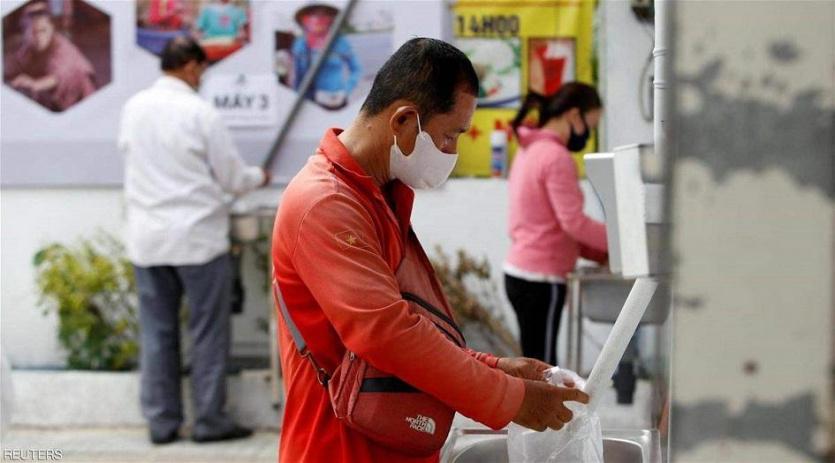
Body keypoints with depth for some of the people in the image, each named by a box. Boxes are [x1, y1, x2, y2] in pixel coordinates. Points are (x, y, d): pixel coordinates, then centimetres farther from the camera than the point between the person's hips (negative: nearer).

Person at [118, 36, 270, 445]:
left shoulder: (133, 108, 3)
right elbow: (233, 179, -6)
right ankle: (209, 420, 10)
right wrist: (259, 177, 15)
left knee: (157, 333, 10)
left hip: (146, 239, 5)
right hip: (197, 238, -5)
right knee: (207, 333, 5)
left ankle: (161, 422, 15)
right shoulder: (200, 113, -12)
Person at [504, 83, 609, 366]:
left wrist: (602, 252, 11)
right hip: (540, 280, -10)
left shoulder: (529, 151, 15)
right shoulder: (556, 156, -15)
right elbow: (573, 222, -19)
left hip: (519, 271, 10)